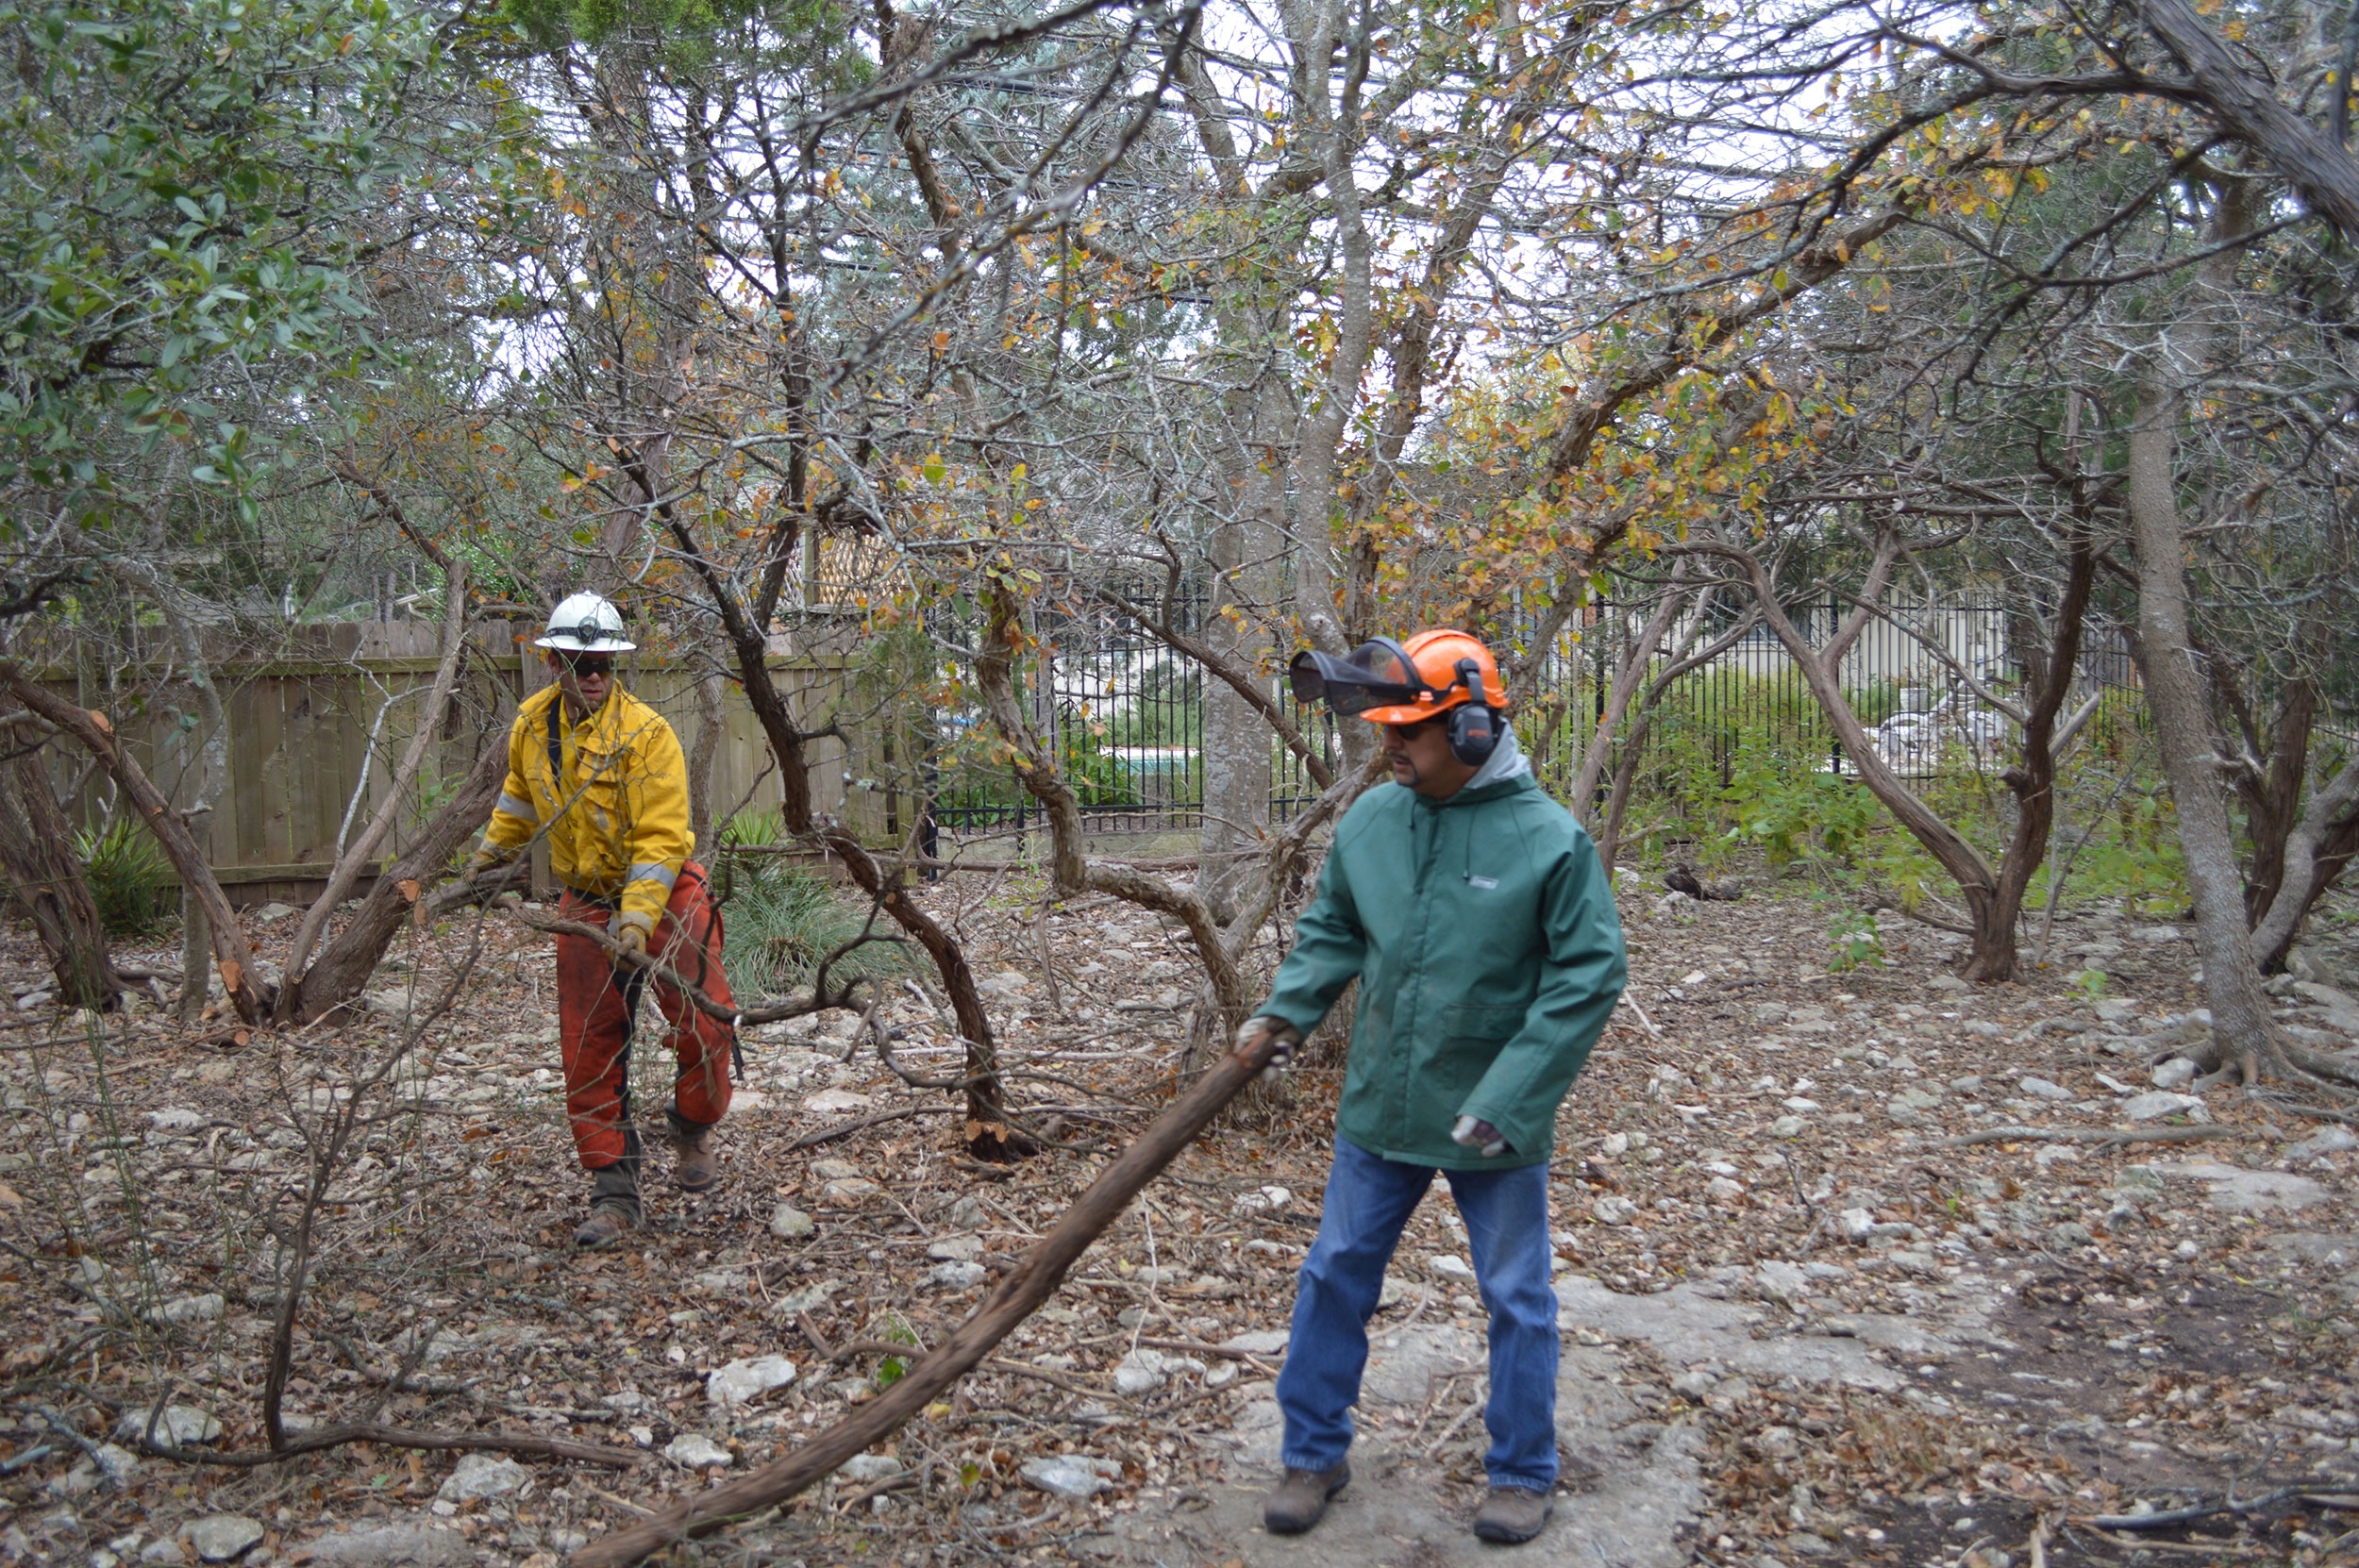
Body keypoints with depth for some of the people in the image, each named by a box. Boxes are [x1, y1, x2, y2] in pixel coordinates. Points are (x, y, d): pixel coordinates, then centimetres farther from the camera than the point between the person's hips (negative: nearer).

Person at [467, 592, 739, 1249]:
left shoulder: (645, 732, -18)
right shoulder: (532, 724, 1)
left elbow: (661, 838, -22)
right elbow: (521, 794, 24)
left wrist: (637, 919, -30)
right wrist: (491, 851, 32)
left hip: (665, 896, -5)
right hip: (587, 904, 5)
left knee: (704, 1027, -13)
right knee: (590, 1053, 4)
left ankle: (693, 1129, 19)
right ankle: (614, 1194, 15)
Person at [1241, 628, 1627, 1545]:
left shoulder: (1550, 839, -17)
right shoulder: (1369, 822, -4)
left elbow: (1588, 980, -15)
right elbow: (1332, 931, 10)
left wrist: (1506, 1100, -19)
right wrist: (1286, 1010, -7)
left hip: (1496, 1125, -4)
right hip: (1378, 1111, 4)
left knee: (1517, 1300, 13)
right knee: (1335, 1278, 13)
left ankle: (1522, 1475, 33)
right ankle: (1313, 1455, 32)